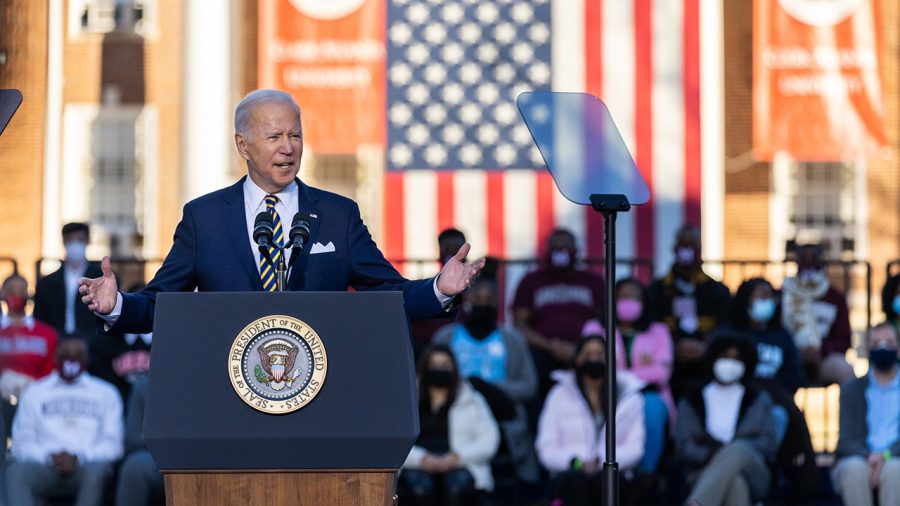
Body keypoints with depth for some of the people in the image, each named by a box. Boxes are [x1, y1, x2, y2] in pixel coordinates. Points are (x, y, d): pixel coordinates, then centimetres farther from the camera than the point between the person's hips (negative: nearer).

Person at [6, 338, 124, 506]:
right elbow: (22, 443, 11)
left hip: (86, 467, -1)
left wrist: (78, 458, -10)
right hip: (46, 467, 1)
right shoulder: (34, 393, 20)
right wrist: (50, 457, -9)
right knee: (16, 471, -33)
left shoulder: (105, 393, 17)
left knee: (98, 468, -37)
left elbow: (113, 443, 7)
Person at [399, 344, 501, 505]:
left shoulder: (472, 400, 18)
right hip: (418, 468, 0)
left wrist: (457, 457, -11)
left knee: (458, 483, -36)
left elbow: (489, 439, 5)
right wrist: (421, 459, -15)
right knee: (420, 486, -36)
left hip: (458, 467, 0)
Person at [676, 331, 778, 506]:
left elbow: (768, 445, 8)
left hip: (751, 471, 1)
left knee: (738, 449, -38)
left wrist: (733, 452, -11)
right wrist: (710, 455, -16)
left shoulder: (759, 400, 21)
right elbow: (683, 447, 6)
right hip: (705, 473, -1)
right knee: (735, 482, -39)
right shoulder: (692, 402, 18)